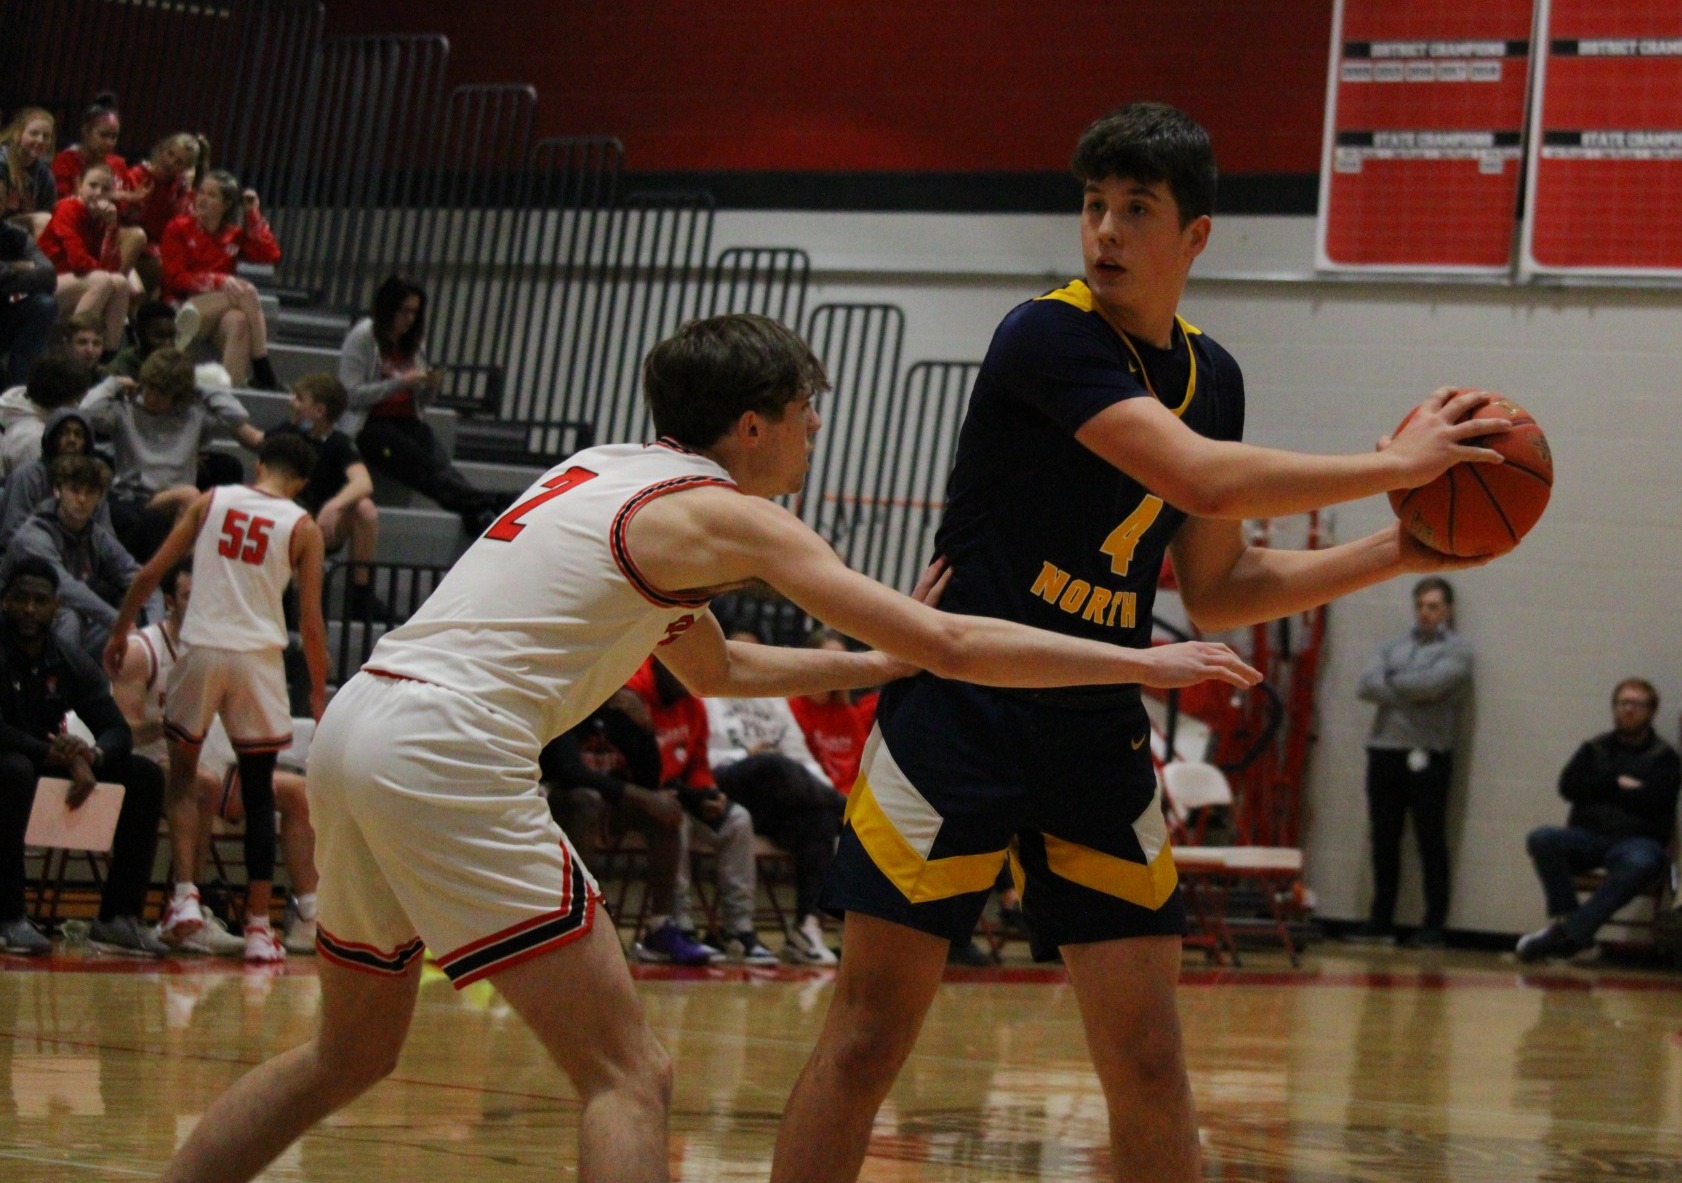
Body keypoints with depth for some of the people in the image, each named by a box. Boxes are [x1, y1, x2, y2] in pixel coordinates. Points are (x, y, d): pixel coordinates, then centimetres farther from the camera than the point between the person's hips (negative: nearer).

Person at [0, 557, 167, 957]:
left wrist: (91, 756, -22)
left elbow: (118, 731, 1)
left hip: (54, 763, 7)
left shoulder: (72, 666, 6)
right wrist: (56, 754, -33)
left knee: (146, 775, -5)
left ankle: (119, 918, -10)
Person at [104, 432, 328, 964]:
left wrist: (119, 630, 19)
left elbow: (150, 573, 7)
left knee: (182, 774, 18)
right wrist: (318, 691, 11)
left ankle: (185, 894, 1)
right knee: (258, 795, 9)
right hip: (259, 658, -1)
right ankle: (258, 925, 7)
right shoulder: (302, 527, 4)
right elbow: (310, 622, 1)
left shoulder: (212, 501, 7)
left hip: (202, 649, 1)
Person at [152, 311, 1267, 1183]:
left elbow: (712, 667, 37)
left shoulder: (614, 472, 23)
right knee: (631, 1080, -8)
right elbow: (951, 643, -5)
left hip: (357, 722, 9)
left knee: (352, 1054, 26)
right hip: (449, 747, -9)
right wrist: (1145, 663, 2)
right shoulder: (725, 513, -1)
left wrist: (876, 664, 34)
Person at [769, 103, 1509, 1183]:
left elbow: (1217, 593, 16)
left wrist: (1396, 553, 7)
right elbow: (1205, 479, -25)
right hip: (962, 717, -6)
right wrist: (1399, 464, -15)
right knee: (867, 1042, -4)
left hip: (1099, 738, 6)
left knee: (1150, 1065, 3)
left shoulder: (1210, 376, 10)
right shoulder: (1048, 337, -13)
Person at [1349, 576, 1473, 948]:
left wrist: (1392, 680, 0)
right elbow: (1367, 686, 2)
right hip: (1385, 750, 5)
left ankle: (1434, 926, 1)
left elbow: (1432, 683, -15)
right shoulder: (1394, 646, 17)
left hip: (1428, 756, -5)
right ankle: (1381, 921, 14)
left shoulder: (1457, 649, 2)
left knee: (1431, 842, -2)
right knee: (1384, 841, 8)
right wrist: (1409, 693, -11)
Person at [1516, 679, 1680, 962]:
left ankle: (1570, 931, -45)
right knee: (1542, 838, -27)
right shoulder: (1595, 749, 19)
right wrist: (1619, 785, -3)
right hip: (1588, 836, 3)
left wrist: (1602, 790, -1)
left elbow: (1652, 800, -8)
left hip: (1635, 840, -3)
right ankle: (1566, 916, -32)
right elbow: (1569, 786, 4)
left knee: (1641, 863, -40)